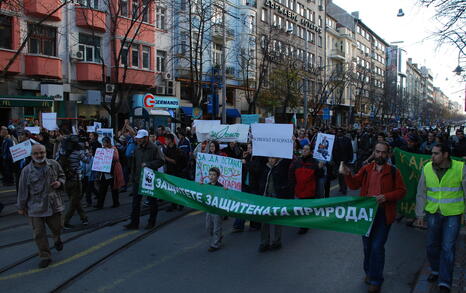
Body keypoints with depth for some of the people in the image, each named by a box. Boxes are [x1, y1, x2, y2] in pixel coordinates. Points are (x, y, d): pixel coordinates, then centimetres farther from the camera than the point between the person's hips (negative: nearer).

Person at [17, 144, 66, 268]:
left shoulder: (54, 165, -4)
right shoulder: (27, 170, -9)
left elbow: (62, 176, 14)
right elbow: (23, 190, -1)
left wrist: (60, 182, -9)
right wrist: (21, 207, 5)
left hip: (54, 204, 2)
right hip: (35, 207, -1)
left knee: (56, 227, 15)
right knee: (39, 233, 1)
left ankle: (57, 239, 51)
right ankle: (45, 256, 16)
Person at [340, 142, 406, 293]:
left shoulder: (393, 171, -5)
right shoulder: (366, 169, 3)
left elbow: (401, 191, -3)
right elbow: (354, 185, 1)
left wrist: (386, 197, -19)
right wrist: (347, 174, -19)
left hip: (383, 214, -3)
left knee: (377, 246, -6)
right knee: (367, 245, 16)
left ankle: (376, 280, 9)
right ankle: (369, 272, 36)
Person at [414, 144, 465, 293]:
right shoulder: (427, 168, -5)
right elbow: (421, 193, 2)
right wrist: (420, 214, 1)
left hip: (452, 214, -3)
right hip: (433, 213, 3)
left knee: (447, 247, -3)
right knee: (432, 245, 14)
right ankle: (436, 270, 39)